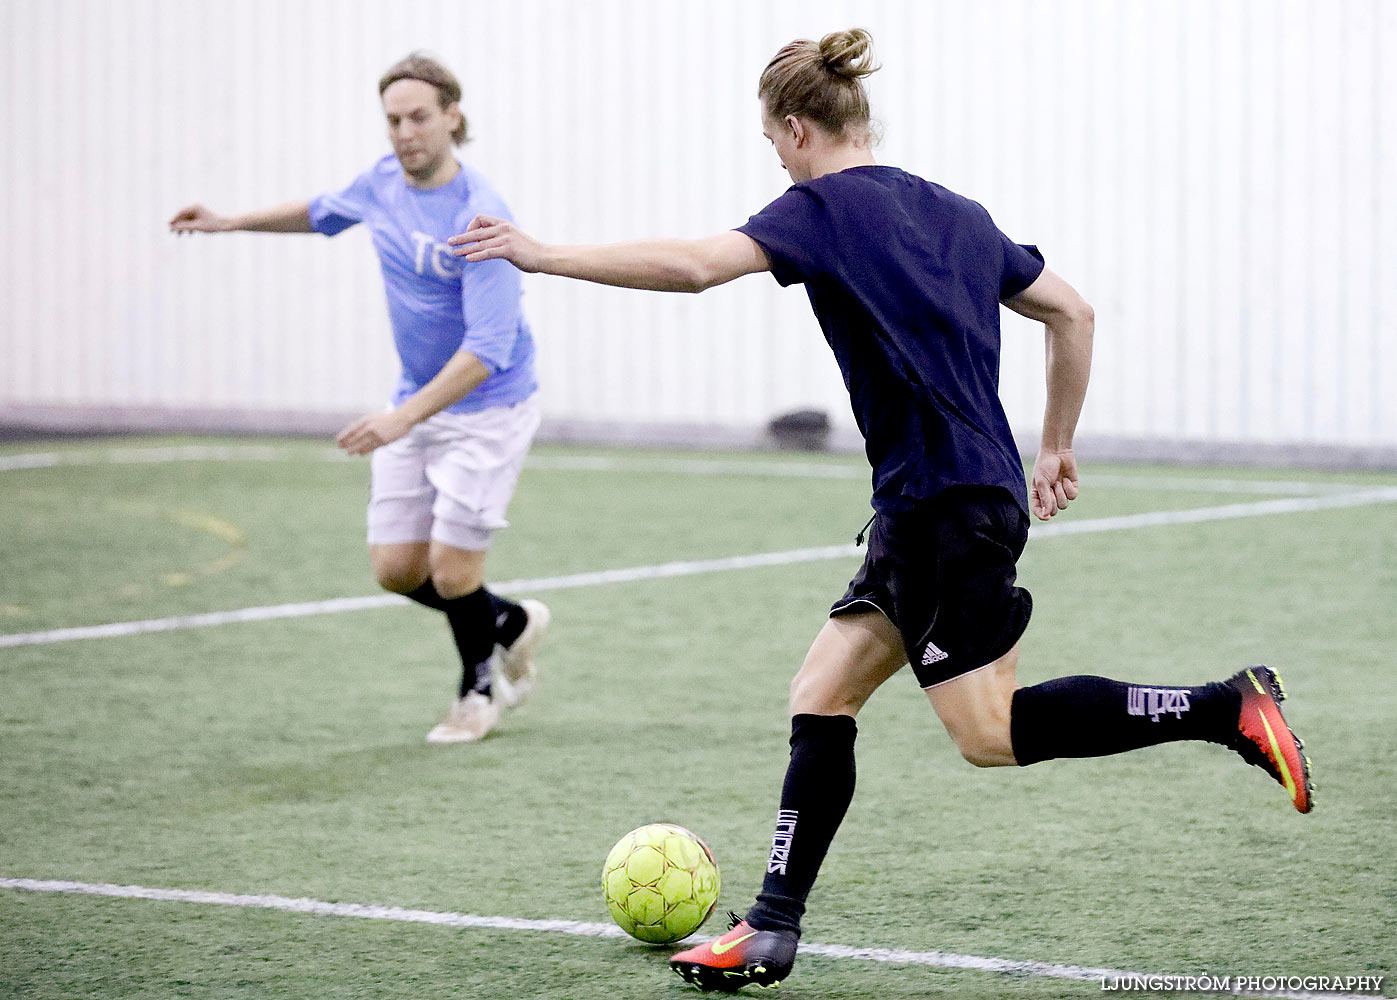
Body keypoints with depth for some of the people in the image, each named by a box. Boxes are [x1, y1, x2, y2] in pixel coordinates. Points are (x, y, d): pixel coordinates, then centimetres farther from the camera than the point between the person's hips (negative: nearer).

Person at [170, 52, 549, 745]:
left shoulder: (480, 219, -26)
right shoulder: (383, 181, -2)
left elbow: (487, 348, -32)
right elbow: (325, 213, 25)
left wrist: (403, 419, -39)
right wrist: (231, 222, 22)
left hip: (487, 408, -7)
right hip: (415, 406, 7)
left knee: (452, 573, -7)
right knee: (396, 569, 3)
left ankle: (478, 687, 25)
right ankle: (509, 623, 31)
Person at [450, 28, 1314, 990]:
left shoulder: (825, 207, -9)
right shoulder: (954, 212, 16)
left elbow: (694, 264, -23)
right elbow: (1072, 313, 20)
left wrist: (545, 254, -17)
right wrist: (1057, 448, 27)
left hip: (945, 505, -9)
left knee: (991, 731, -4)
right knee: (821, 697, 8)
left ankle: (1226, 707, -5)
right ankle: (774, 928, 6)